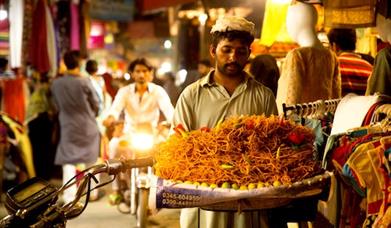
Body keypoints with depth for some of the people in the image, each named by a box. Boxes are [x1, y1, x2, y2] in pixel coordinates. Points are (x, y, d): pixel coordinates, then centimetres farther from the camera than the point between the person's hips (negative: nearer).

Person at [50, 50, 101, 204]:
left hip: (68, 126, 1)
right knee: (91, 160, 16)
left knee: (68, 161, 4)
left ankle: (69, 196, -1)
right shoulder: (85, 82, -15)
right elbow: (95, 105, -4)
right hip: (88, 126, -1)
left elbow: (57, 106, 4)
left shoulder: (56, 84, -8)